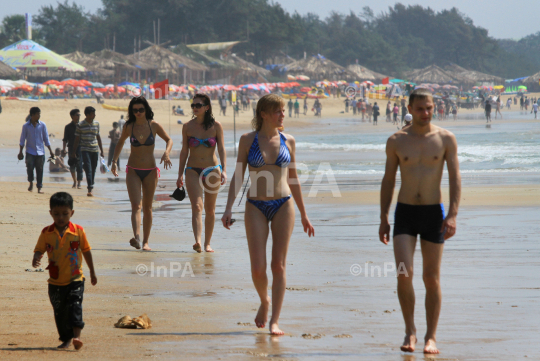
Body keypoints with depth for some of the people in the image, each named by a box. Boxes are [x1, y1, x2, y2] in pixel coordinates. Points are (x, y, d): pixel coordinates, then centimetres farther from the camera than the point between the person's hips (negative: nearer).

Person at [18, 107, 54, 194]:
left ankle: (39, 187, 7)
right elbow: (22, 140, 6)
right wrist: (20, 152, 4)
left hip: (40, 152, 1)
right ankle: (31, 183, 11)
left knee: (40, 169, 0)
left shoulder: (42, 125, 3)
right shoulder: (26, 126, 0)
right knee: (30, 167, -14)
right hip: (30, 151, -1)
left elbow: (46, 138, 9)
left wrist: (50, 151, 7)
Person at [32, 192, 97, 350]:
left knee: (74, 306, -17)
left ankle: (77, 335, -21)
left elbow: (86, 251, 6)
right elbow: (39, 249, 1)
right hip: (55, 282, 2)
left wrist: (92, 272, 13)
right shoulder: (46, 233, -2)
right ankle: (66, 339, 20)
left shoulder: (77, 231, -4)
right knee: (59, 311, 9)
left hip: (75, 279, -2)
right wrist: (36, 259, -24)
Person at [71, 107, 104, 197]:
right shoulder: (80, 125, -1)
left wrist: (101, 150, 17)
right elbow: (77, 139, 4)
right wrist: (73, 152, 4)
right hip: (85, 150, -4)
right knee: (88, 169, -15)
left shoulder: (96, 124, 10)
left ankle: (91, 188, 16)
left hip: (95, 150, 4)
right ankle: (90, 189, -21)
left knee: (93, 170, 6)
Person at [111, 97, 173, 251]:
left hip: (150, 171, 1)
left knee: (147, 207, 7)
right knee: (136, 206, -16)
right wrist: (114, 161, 8)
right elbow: (120, 143, 17)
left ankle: (146, 241, 14)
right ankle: (136, 237, -33)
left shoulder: (154, 125, -3)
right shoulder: (129, 127, -1)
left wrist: (166, 153, -11)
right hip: (133, 171, -1)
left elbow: (169, 140, 9)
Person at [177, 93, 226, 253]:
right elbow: (184, 151, 6)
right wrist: (180, 174, 4)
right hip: (193, 171, 0)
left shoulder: (216, 126, -3)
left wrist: (223, 170, -18)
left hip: (212, 170, 1)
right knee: (197, 206, -18)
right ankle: (197, 242, -32)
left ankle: (207, 243, 22)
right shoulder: (187, 127, 1)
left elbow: (222, 149, -6)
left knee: (210, 209, 9)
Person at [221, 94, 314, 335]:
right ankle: (264, 302, 25)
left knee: (278, 265, -3)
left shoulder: (288, 141, 6)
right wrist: (228, 208, -9)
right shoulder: (248, 140, 1)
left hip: (283, 206, 1)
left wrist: (303, 215, 17)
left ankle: (274, 321, 1)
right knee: (258, 268, -6)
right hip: (256, 207, -1)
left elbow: (293, 179, 14)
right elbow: (238, 176, 2)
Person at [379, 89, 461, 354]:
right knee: (403, 274, -12)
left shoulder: (446, 139, 0)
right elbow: (388, 181, 8)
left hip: (433, 213, 0)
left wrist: (452, 215, -14)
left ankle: (431, 337, 10)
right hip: (404, 213, 0)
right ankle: (409, 330, 5)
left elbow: (455, 178, -3)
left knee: (431, 278, 2)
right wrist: (383, 219, 5)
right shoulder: (396, 141, 3)